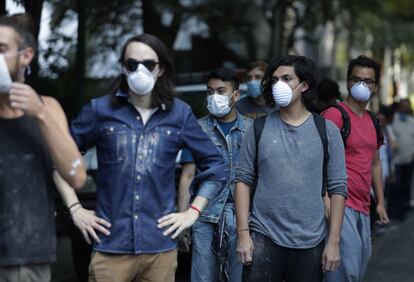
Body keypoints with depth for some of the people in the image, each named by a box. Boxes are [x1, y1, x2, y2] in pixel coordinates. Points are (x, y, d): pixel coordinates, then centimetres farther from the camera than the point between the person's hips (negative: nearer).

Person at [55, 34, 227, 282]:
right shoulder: (100, 110, 1)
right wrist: (75, 208, 3)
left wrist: (193, 212, 5)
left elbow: (215, 165, 12)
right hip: (111, 245, -1)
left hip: (161, 245, 1)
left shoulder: (180, 114, 4)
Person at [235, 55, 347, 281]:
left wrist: (333, 242, -3)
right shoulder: (259, 128, 4)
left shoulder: (326, 131, 2)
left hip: (310, 242, 0)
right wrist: (243, 233, -4)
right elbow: (244, 180, 4)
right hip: (264, 238, 0)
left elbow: (338, 188, 1)